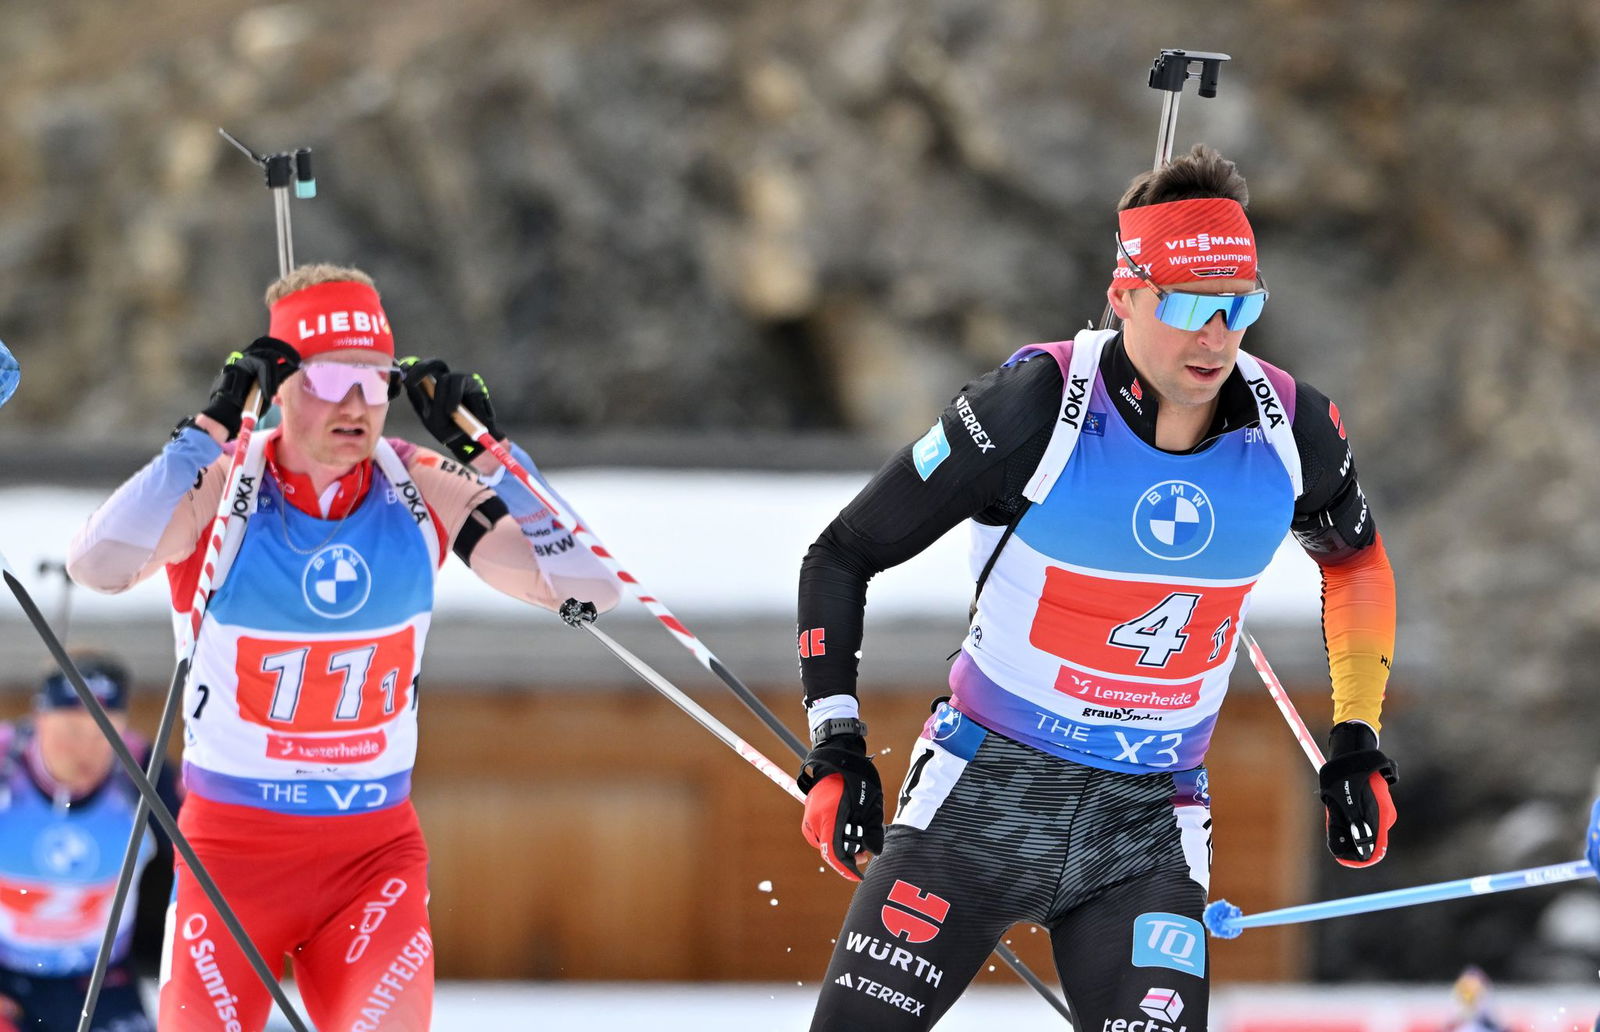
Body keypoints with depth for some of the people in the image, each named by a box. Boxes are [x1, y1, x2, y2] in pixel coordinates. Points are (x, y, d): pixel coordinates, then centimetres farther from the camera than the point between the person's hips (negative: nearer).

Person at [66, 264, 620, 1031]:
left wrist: (483, 451, -15)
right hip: (231, 846, -1)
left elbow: (587, 587, -10)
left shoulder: (424, 493, -3)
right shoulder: (220, 487, -11)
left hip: (376, 849, 2)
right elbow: (99, 565, -31)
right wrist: (210, 430, -28)